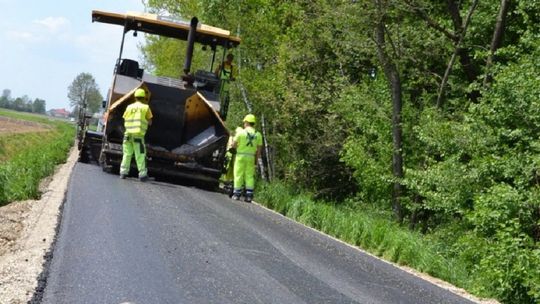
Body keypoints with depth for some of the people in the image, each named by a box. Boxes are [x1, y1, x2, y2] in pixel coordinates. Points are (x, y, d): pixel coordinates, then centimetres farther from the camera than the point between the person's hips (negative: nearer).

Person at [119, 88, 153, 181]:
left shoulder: (129, 107, 10)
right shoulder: (146, 107, 2)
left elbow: (125, 120, 13)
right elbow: (150, 122, 6)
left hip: (128, 133, 3)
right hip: (138, 135, -3)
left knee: (127, 154, 11)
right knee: (140, 155, 0)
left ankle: (123, 172, 8)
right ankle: (142, 174, 0)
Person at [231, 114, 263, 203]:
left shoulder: (241, 132, -6)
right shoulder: (258, 135, 3)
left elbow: (233, 145, -3)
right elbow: (259, 150, 5)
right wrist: (256, 160, 12)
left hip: (241, 156, -3)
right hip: (251, 157, 3)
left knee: (238, 175, 2)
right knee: (250, 176, 5)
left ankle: (237, 194, 2)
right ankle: (249, 195, 1)